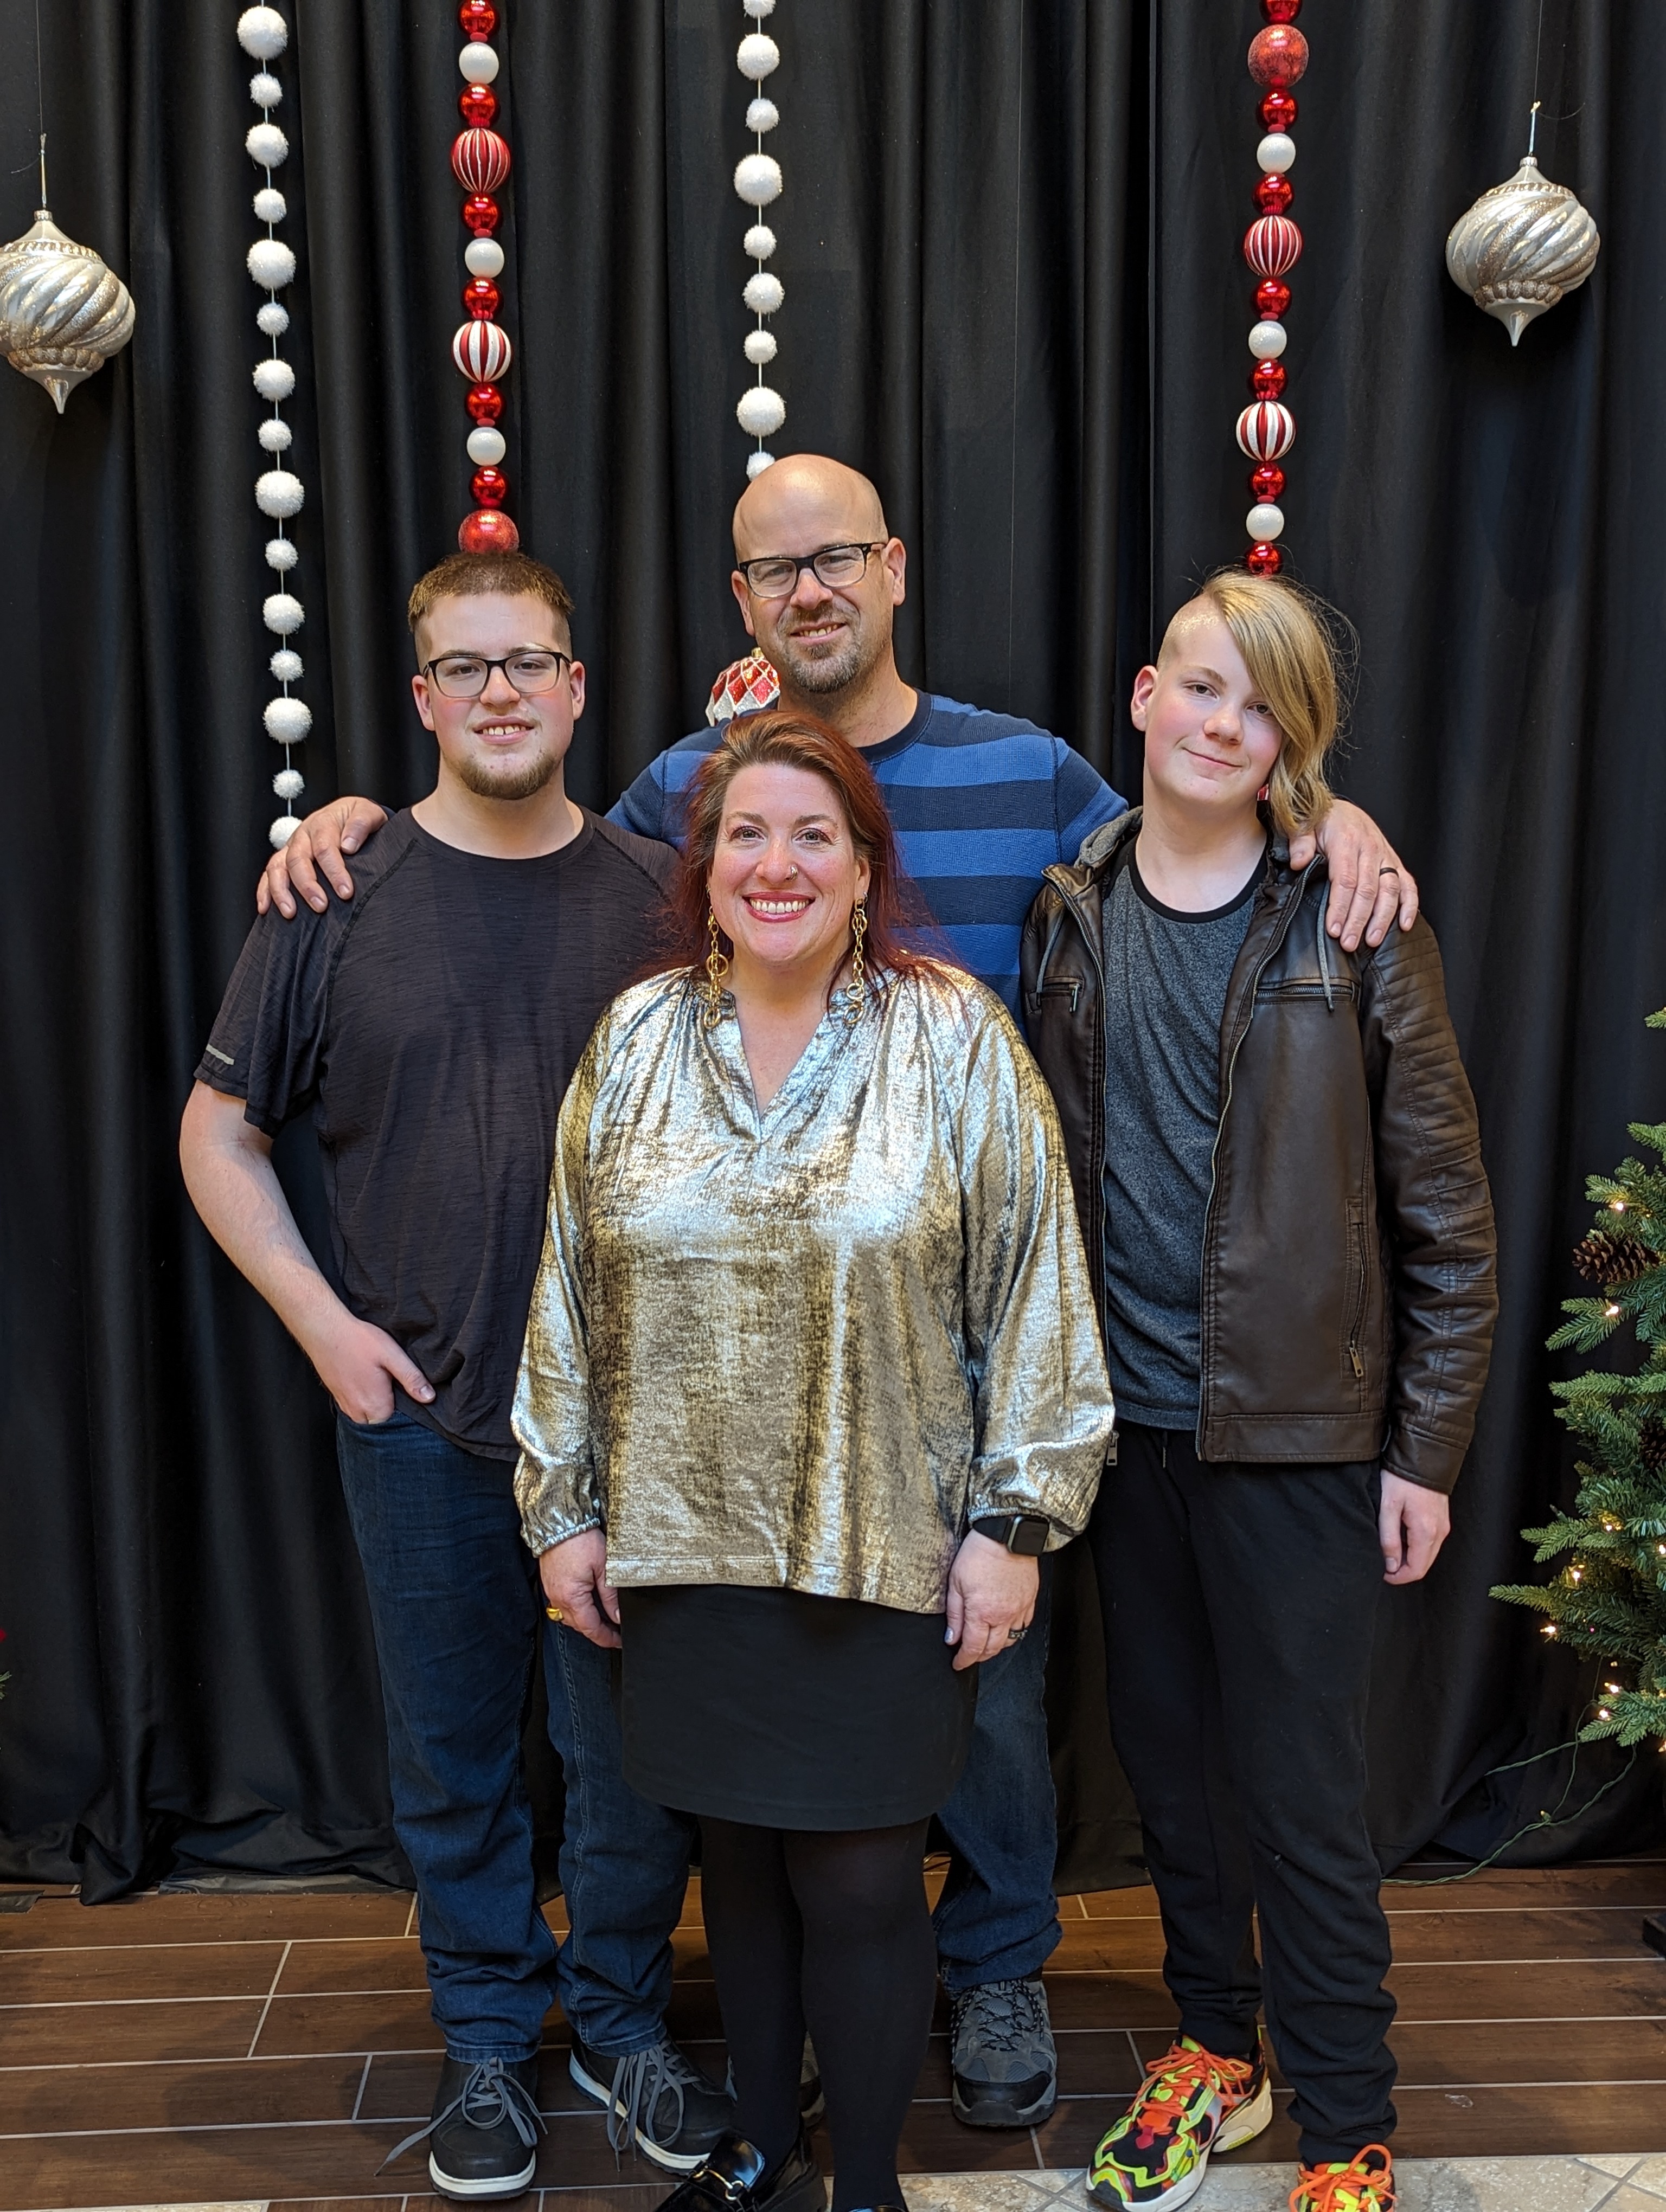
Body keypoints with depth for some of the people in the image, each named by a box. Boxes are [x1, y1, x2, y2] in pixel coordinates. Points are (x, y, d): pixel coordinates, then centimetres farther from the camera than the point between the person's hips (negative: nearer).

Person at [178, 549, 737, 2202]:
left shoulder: (655, 894, 1)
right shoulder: (334, 895, -2)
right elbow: (219, 1135, 4)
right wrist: (322, 1321, -5)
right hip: (420, 1408, 0)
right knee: (452, 1750, 12)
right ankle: (488, 2038, 33)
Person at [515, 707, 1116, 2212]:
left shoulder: (959, 1042, -5)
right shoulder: (638, 1039, 4)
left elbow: (1032, 1295, -5)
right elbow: (572, 1290, 8)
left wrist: (1015, 1520, -7)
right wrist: (565, 1508, 8)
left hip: (887, 1552, -3)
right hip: (682, 1542, 3)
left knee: (858, 1883, 4)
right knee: (736, 1858, 16)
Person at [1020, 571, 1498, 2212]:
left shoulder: (1354, 926, -8)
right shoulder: (1071, 918, 3)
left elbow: (1446, 1211, -5)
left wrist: (1426, 1449, -7)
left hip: (1294, 1431, -4)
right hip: (1123, 1418, 4)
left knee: (1297, 1787, 3)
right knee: (1162, 1749, 17)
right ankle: (1215, 2043, 39)